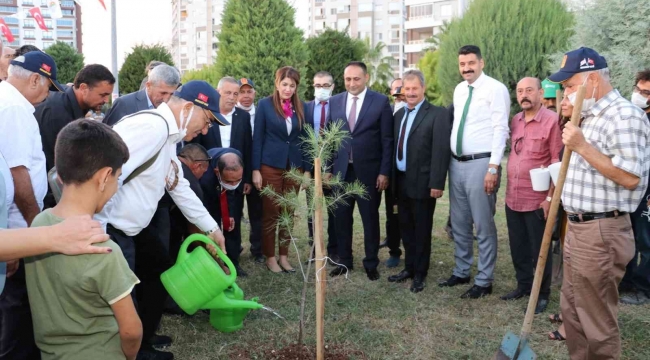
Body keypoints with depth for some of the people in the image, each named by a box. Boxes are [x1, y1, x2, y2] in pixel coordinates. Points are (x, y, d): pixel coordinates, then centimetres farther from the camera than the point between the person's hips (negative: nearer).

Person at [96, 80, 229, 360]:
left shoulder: (168, 137, 13)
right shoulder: (153, 125, -21)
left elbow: (180, 188, 22)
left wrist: (211, 228, 26)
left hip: (132, 227, 11)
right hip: (109, 230, -11)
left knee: (161, 271, 22)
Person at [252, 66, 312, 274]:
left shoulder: (300, 107, 5)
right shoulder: (265, 104, -4)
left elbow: (304, 138, 8)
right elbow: (257, 138, -4)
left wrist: (307, 169, 3)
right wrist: (255, 169, -9)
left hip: (294, 167, 3)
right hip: (270, 166, -3)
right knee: (270, 213, 4)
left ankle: (284, 256, 20)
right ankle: (270, 257, 16)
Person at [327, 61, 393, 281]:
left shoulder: (381, 101, -3)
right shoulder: (334, 102, 6)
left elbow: (387, 140, -4)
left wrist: (384, 172, -8)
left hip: (369, 171, -3)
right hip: (341, 170, 3)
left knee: (370, 219, 8)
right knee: (341, 218, 10)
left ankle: (371, 264, 22)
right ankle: (345, 261, 25)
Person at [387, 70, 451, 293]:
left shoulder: (437, 114, -10)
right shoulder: (399, 114, 12)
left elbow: (441, 151, -15)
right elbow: (395, 146, 12)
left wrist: (437, 183, -19)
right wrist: (392, 177, 8)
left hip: (422, 183, -6)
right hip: (401, 181, 6)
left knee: (422, 230, 7)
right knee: (406, 228, 16)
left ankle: (420, 274, 20)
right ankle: (409, 267, 31)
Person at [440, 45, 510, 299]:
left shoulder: (495, 89, -9)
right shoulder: (459, 90, 13)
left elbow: (500, 130, -14)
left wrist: (493, 168, -19)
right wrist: (451, 161, 14)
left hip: (480, 164, -7)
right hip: (456, 163, 7)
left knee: (483, 226, 2)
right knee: (459, 224, 16)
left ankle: (484, 281, 14)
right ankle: (461, 272, 31)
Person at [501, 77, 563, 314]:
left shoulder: (552, 120, -11)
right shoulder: (515, 121, 8)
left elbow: (557, 161, -13)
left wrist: (550, 197, -15)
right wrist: (508, 190, 12)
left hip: (537, 199, -6)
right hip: (513, 198, 6)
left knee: (539, 250, 7)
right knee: (518, 247, 16)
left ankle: (542, 293, 23)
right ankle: (523, 285, 33)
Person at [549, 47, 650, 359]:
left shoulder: (624, 116, -16)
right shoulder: (589, 117, 15)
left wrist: (582, 146, -23)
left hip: (601, 233, -10)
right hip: (577, 228, 10)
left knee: (597, 320, 3)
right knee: (572, 310, 19)